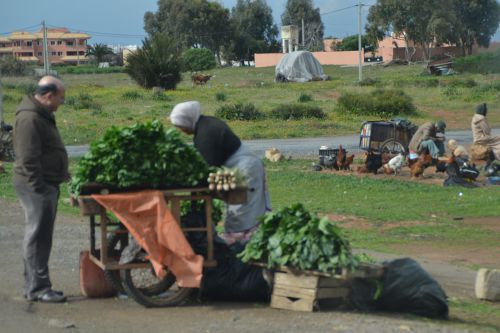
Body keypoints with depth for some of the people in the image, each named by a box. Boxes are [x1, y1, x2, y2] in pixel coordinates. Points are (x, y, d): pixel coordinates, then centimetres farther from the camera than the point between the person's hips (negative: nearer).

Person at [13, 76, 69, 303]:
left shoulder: (42, 115, 16)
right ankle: (38, 288, -4)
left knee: (40, 236, 14)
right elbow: (28, 159, -22)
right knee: (38, 237, -7)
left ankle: (34, 285, 20)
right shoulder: (30, 118, -18)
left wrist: (61, 173, 23)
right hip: (36, 187, -11)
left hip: (46, 184, 11)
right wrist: (38, 187, -22)